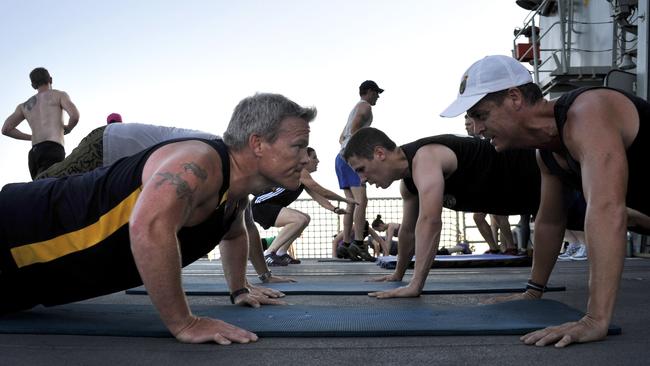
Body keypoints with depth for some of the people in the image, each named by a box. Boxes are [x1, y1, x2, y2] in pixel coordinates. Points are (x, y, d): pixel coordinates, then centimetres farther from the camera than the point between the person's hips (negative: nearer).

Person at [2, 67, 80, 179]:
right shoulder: (60, 95, 14)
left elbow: (6, 129, 18)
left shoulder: (24, 106, 28)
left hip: (34, 153, 5)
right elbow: (75, 115, -4)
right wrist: (68, 128, 18)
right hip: (53, 149, -5)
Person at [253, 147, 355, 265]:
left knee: (305, 219, 17)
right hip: (260, 206, -11)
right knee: (300, 219, -26)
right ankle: (268, 254, -22)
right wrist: (346, 200, -5)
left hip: (270, 207, 11)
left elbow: (318, 196, 16)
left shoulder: (303, 179, 17)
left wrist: (334, 209, -1)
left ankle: (281, 253, 14)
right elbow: (322, 192, -14)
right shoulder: (299, 171, -13)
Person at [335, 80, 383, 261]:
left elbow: (341, 137, 30)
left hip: (342, 157, 10)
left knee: (352, 203, 8)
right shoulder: (365, 106, 0)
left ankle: (347, 243, 4)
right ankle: (358, 242, -29)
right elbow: (354, 129, -17)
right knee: (361, 200, -18)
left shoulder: (355, 109, 29)